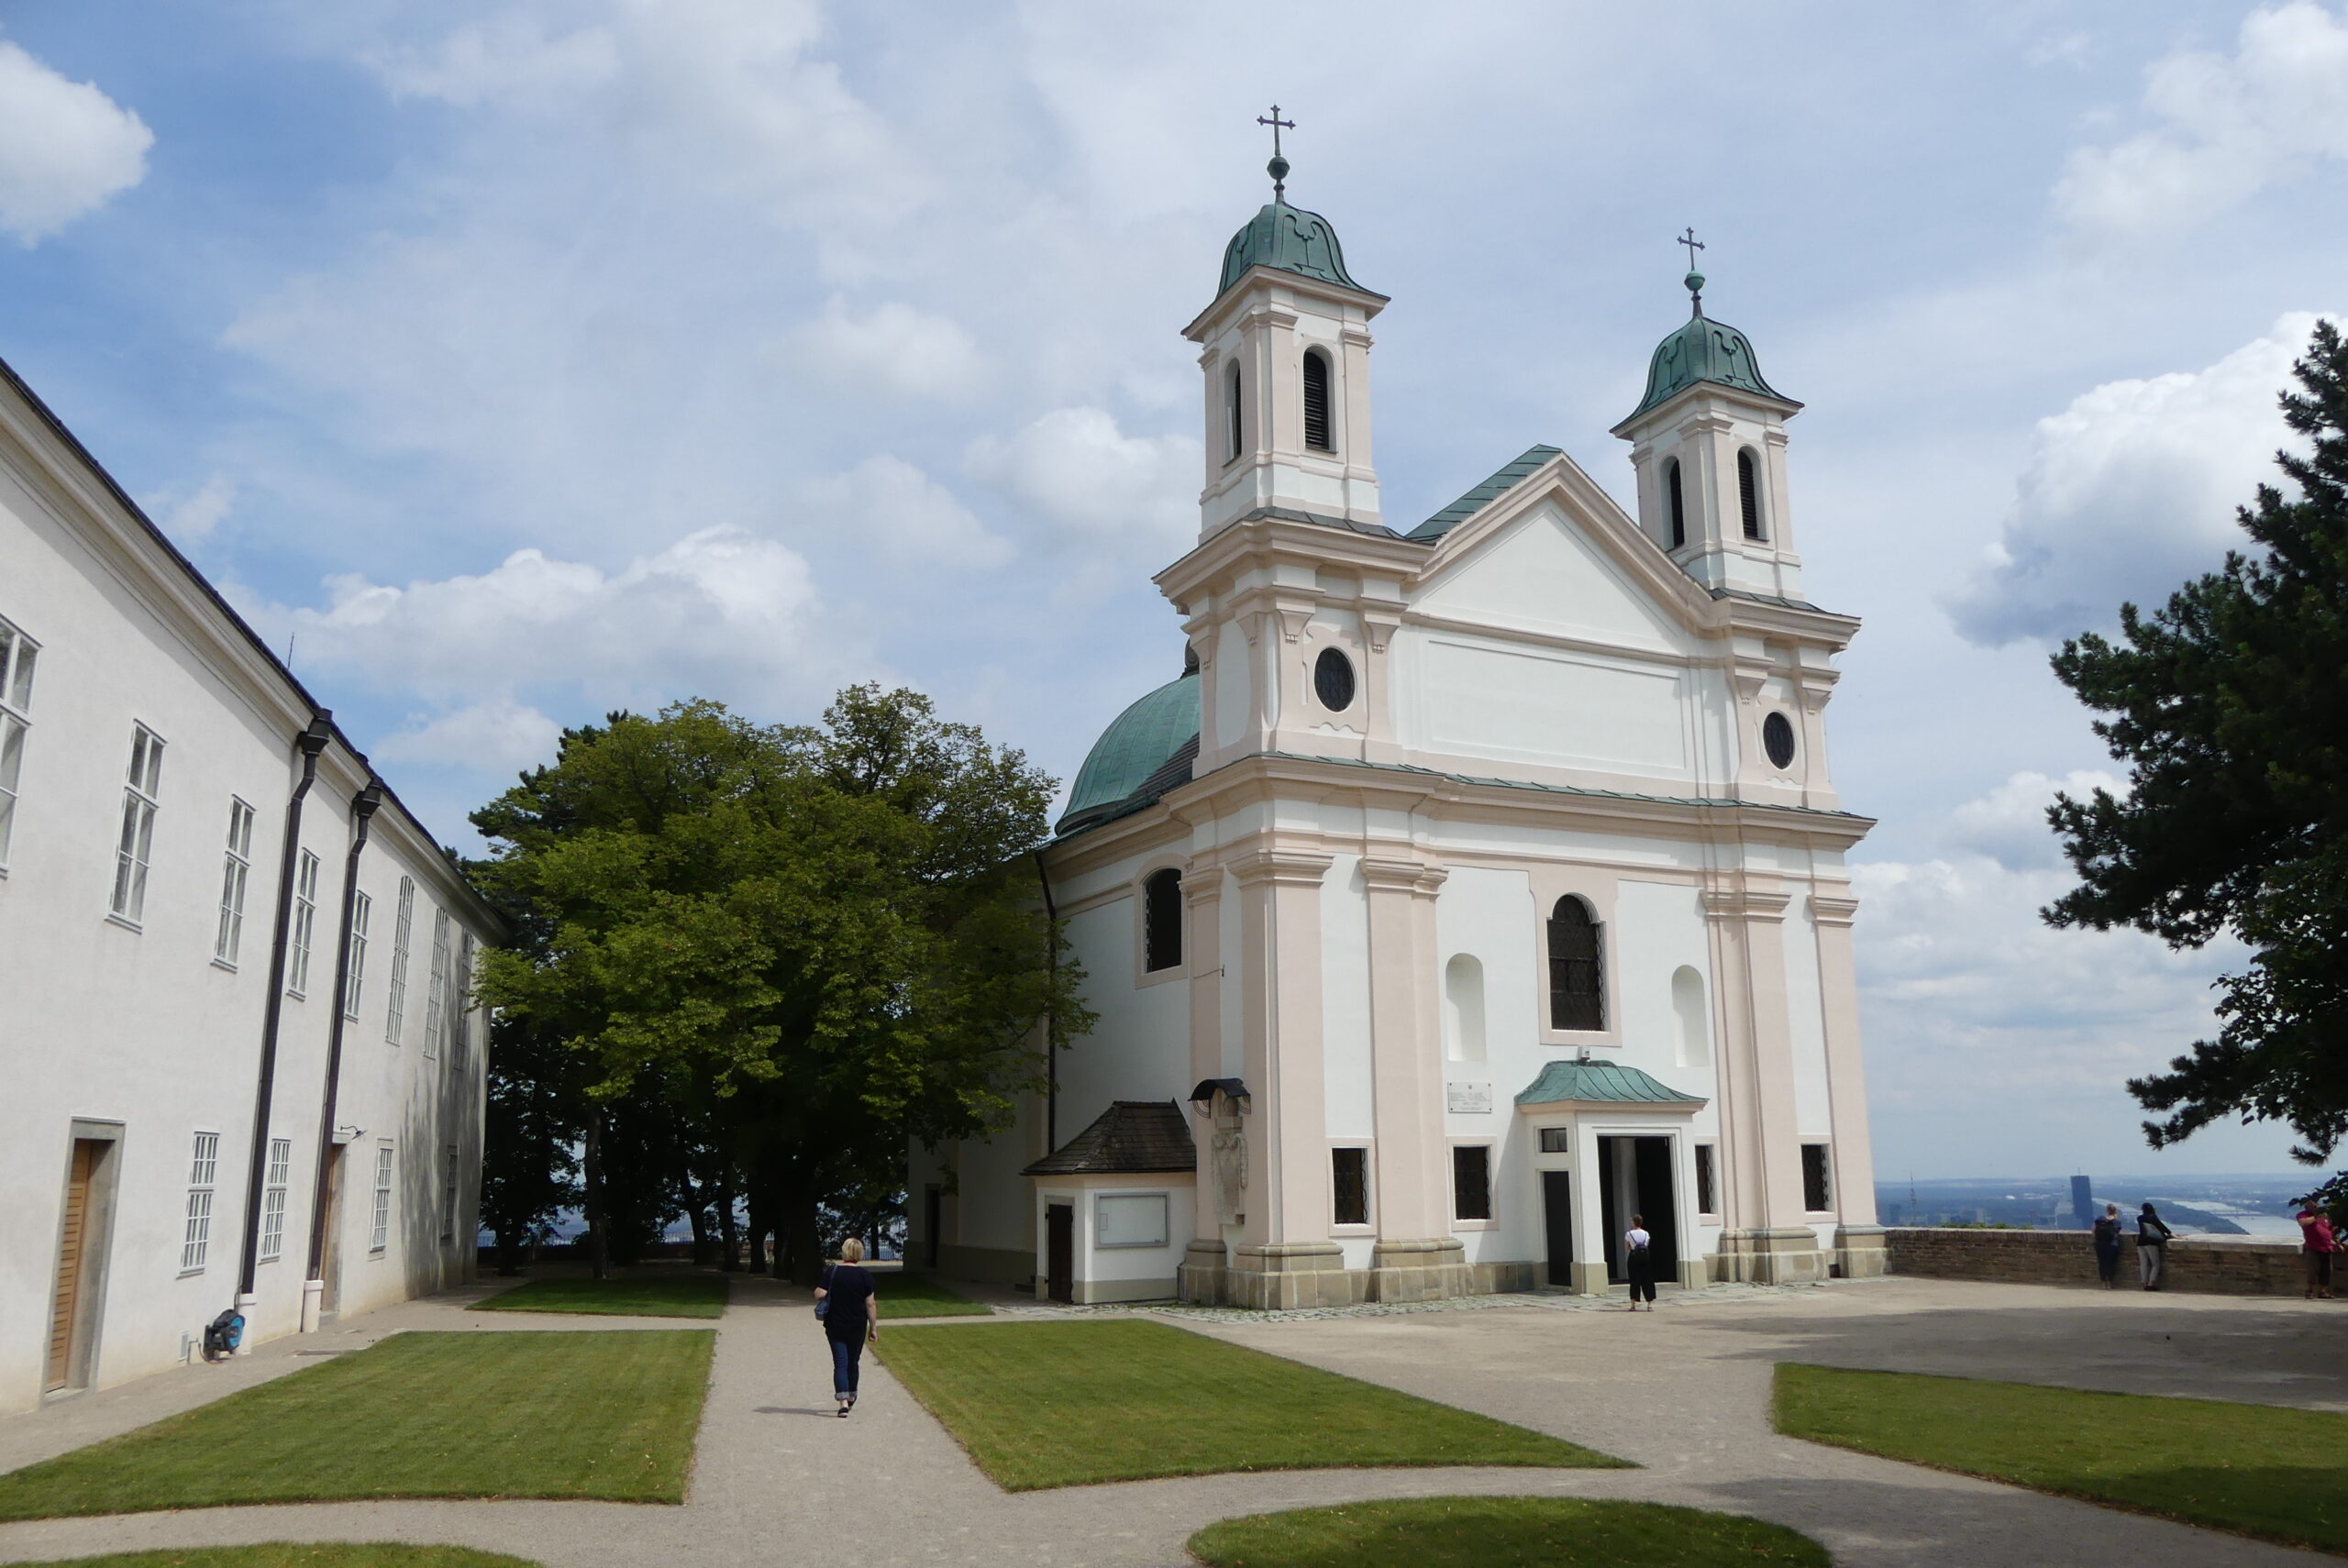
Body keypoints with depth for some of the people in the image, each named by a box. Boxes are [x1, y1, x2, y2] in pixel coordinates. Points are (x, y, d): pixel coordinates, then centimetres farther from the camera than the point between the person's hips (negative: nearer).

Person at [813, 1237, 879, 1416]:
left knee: (840, 1363, -1)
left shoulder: (831, 1272, -7)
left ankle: (843, 1402, -15)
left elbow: (820, 1295, -14)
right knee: (853, 1362, 18)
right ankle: (851, 1398, 35)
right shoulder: (864, 1275, -6)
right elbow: (870, 1304, -5)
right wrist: (873, 1328, 2)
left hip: (835, 1325, -1)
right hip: (857, 1327, 1)